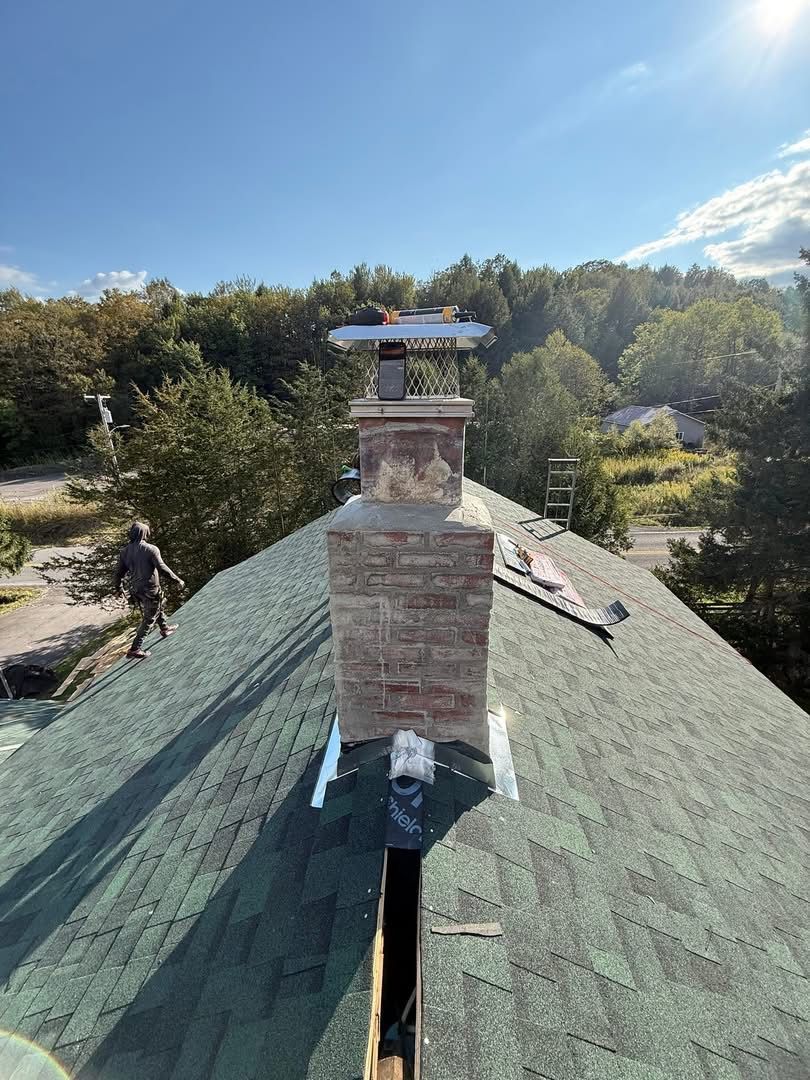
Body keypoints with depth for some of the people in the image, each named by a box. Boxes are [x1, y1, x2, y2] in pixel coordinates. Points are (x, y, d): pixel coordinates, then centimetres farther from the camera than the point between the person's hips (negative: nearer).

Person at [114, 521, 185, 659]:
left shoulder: (125, 551, 1)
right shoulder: (151, 549, -19)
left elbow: (119, 572, 7)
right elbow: (162, 568, -22)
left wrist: (119, 588, 23)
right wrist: (178, 580, -12)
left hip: (135, 589, 7)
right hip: (150, 589, -7)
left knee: (158, 607, 30)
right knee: (149, 618, 4)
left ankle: (165, 629, 49)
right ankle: (135, 649, 4)